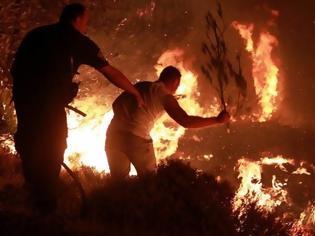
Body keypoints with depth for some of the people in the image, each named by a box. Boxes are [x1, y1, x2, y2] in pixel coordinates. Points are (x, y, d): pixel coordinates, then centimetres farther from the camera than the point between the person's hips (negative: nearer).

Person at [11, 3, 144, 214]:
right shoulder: (77, 40, 10)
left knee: (30, 150, 17)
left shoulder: (35, 34, 24)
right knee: (52, 153, 6)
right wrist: (136, 93, 26)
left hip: (22, 96, 5)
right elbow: (111, 72, 15)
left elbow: (16, 68, 21)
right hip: (50, 101, -5)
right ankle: (47, 209, 6)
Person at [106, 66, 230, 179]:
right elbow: (186, 122, -7)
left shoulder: (140, 85, 19)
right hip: (136, 138, -6)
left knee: (118, 181, 17)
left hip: (114, 134, 6)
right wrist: (217, 120, -1)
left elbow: (116, 104, 22)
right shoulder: (165, 96, 1)